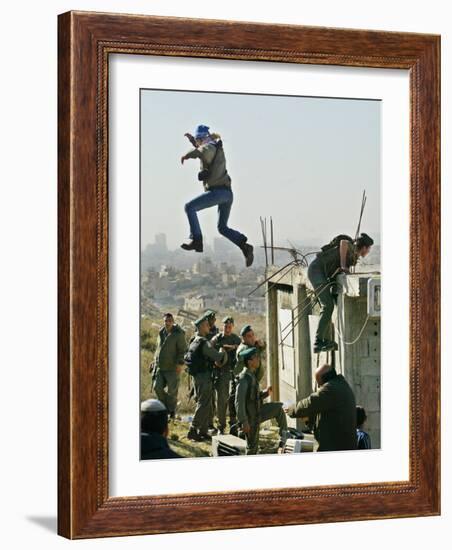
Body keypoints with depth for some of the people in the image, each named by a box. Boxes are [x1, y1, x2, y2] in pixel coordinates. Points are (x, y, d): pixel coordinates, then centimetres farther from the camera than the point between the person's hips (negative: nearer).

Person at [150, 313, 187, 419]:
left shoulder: (178, 334, -11)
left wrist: (180, 363, -19)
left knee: (172, 390, -1)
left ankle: (172, 410, 16)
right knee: (157, 387, -2)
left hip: (172, 368, -6)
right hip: (160, 366, 6)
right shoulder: (161, 333, 9)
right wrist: (155, 361, 18)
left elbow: (183, 350, -12)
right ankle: (165, 406, 17)